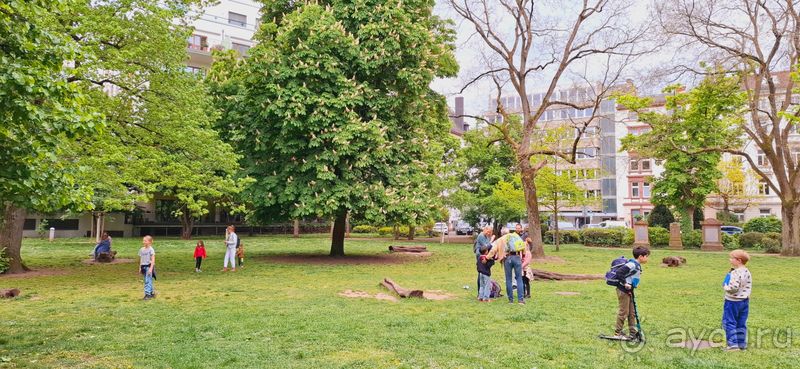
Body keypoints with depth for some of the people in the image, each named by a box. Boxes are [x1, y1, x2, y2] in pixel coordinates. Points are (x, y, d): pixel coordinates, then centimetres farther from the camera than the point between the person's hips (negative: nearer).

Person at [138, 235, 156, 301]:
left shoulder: (151, 249, -9)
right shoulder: (141, 250, 10)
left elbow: (153, 260, -13)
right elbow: (141, 259, 17)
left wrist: (151, 268, -19)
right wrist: (140, 268, 15)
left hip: (149, 266, -7)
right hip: (143, 267, 7)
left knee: (147, 281, -10)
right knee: (148, 281, 12)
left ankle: (147, 295, -9)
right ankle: (152, 293, 23)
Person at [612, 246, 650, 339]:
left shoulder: (638, 266, 9)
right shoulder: (631, 265, -22)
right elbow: (619, 272, -29)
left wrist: (635, 284, 10)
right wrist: (625, 284, -24)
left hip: (629, 291, 10)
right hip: (623, 291, -10)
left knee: (632, 312, 14)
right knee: (624, 312, -2)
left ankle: (633, 332, 23)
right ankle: (617, 333, 8)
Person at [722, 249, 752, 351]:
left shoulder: (736, 273, -21)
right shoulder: (747, 273, 7)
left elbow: (734, 287, -27)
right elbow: (749, 287, 16)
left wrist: (725, 286, -9)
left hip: (733, 301, -8)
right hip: (745, 301, 9)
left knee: (729, 323, 0)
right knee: (741, 324, 14)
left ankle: (733, 344, 0)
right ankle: (742, 344, 18)